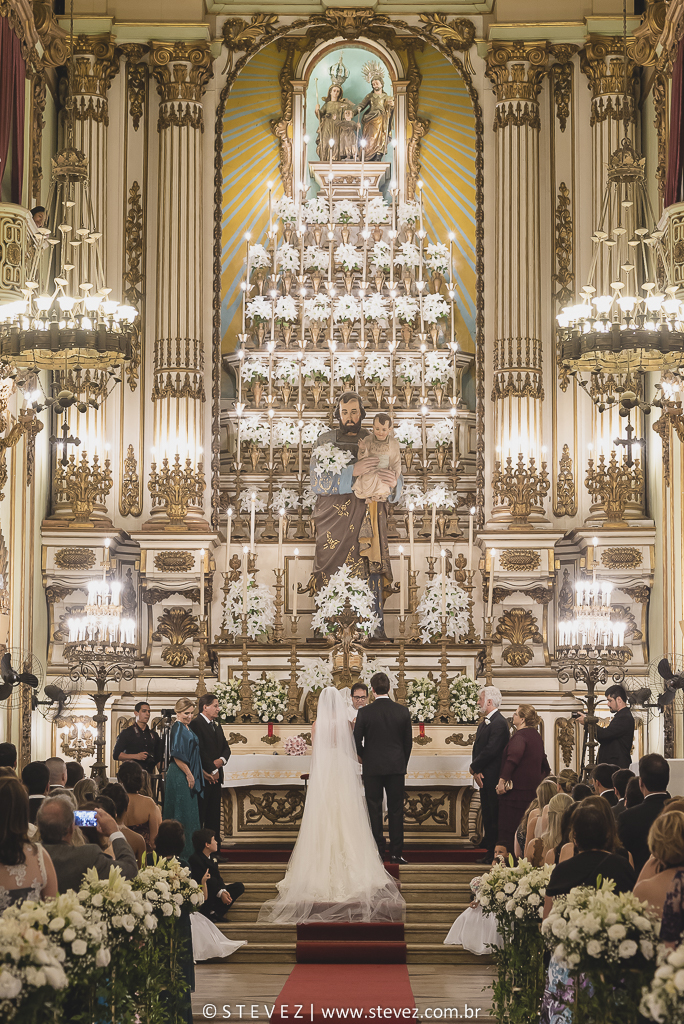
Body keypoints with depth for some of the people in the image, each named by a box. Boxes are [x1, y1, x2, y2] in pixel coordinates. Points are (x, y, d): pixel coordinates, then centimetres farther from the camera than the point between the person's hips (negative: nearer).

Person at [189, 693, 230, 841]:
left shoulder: (216, 725, 18)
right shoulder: (196, 723, -11)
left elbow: (225, 747, 19)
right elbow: (200, 750, -18)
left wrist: (222, 760, -3)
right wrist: (212, 770, -14)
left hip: (216, 776, 8)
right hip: (203, 776, -8)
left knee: (214, 812, 10)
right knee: (199, 813, -5)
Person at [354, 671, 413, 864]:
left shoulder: (364, 712, -8)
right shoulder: (403, 711, -2)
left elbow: (357, 741, -4)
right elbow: (408, 741, 5)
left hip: (372, 768, -1)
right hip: (396, 767, 2)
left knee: (374, 811, 4)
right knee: (396, 811, 6)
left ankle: (377, 853, 5)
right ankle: (396, 853, 5)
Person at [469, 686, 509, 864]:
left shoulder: (499, 723, -15)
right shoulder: (484, 723, 17)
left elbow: (491, 750, -21)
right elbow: (477, 748, 15)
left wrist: (474, 768, -11)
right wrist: (476, 770, -1)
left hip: (493, 777, -10)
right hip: (484, 777, 10)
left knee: (495, 816, -6)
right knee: (487, 816, 13)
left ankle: (497, 855, -2)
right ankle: (490, 852, 19)